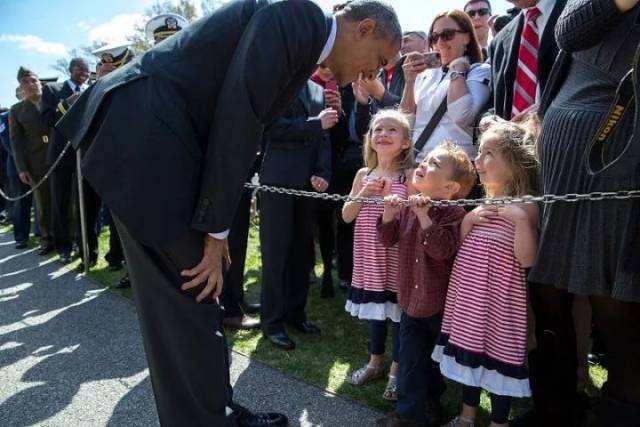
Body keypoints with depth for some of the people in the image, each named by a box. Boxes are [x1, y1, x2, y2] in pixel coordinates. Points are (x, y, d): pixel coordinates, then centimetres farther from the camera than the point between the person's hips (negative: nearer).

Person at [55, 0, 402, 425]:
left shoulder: (304, 38, 18)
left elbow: (246, 123, 17)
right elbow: (237, 117, -19)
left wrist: (216, 226, 14)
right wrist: (216, 229, -13)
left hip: (161, 138, 10)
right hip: (144, 132, -10)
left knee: (190, 294, 14)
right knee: (189, 296, -3)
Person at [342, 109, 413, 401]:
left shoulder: (408, 176, -7)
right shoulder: (363, 175, 5)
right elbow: (347, 216, 3)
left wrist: (389, 196, -23)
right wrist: (364, 194, -11)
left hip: (397, 255, -4)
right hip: (370, 256, 4)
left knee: (398, 309, 6)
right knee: (375, 307, 17)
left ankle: (396, 370, 23)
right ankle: (375, 362, 35)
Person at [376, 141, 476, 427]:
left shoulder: (453, 213, -19)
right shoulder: (408, 207, 0)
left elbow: (441, 250, -32)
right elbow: (387, 240, 1)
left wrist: (424, 216, -36)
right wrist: (389, 213, -15)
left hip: (440, 302, -5)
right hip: (411, 299, 5)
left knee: (437, 358, 16)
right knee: (411, 358, 10)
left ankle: (430, 402, 38)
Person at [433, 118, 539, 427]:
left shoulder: (525, 206, -12)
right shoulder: (482, 202, 8)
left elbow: (526, 259, -19)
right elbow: (457, 247, 9)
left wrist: (521, 220, -29)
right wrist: (467, 220, -7)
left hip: (499, 296, -7)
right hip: (469, 292, 7)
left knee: (497, 353, 5)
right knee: (469, 347, 18)